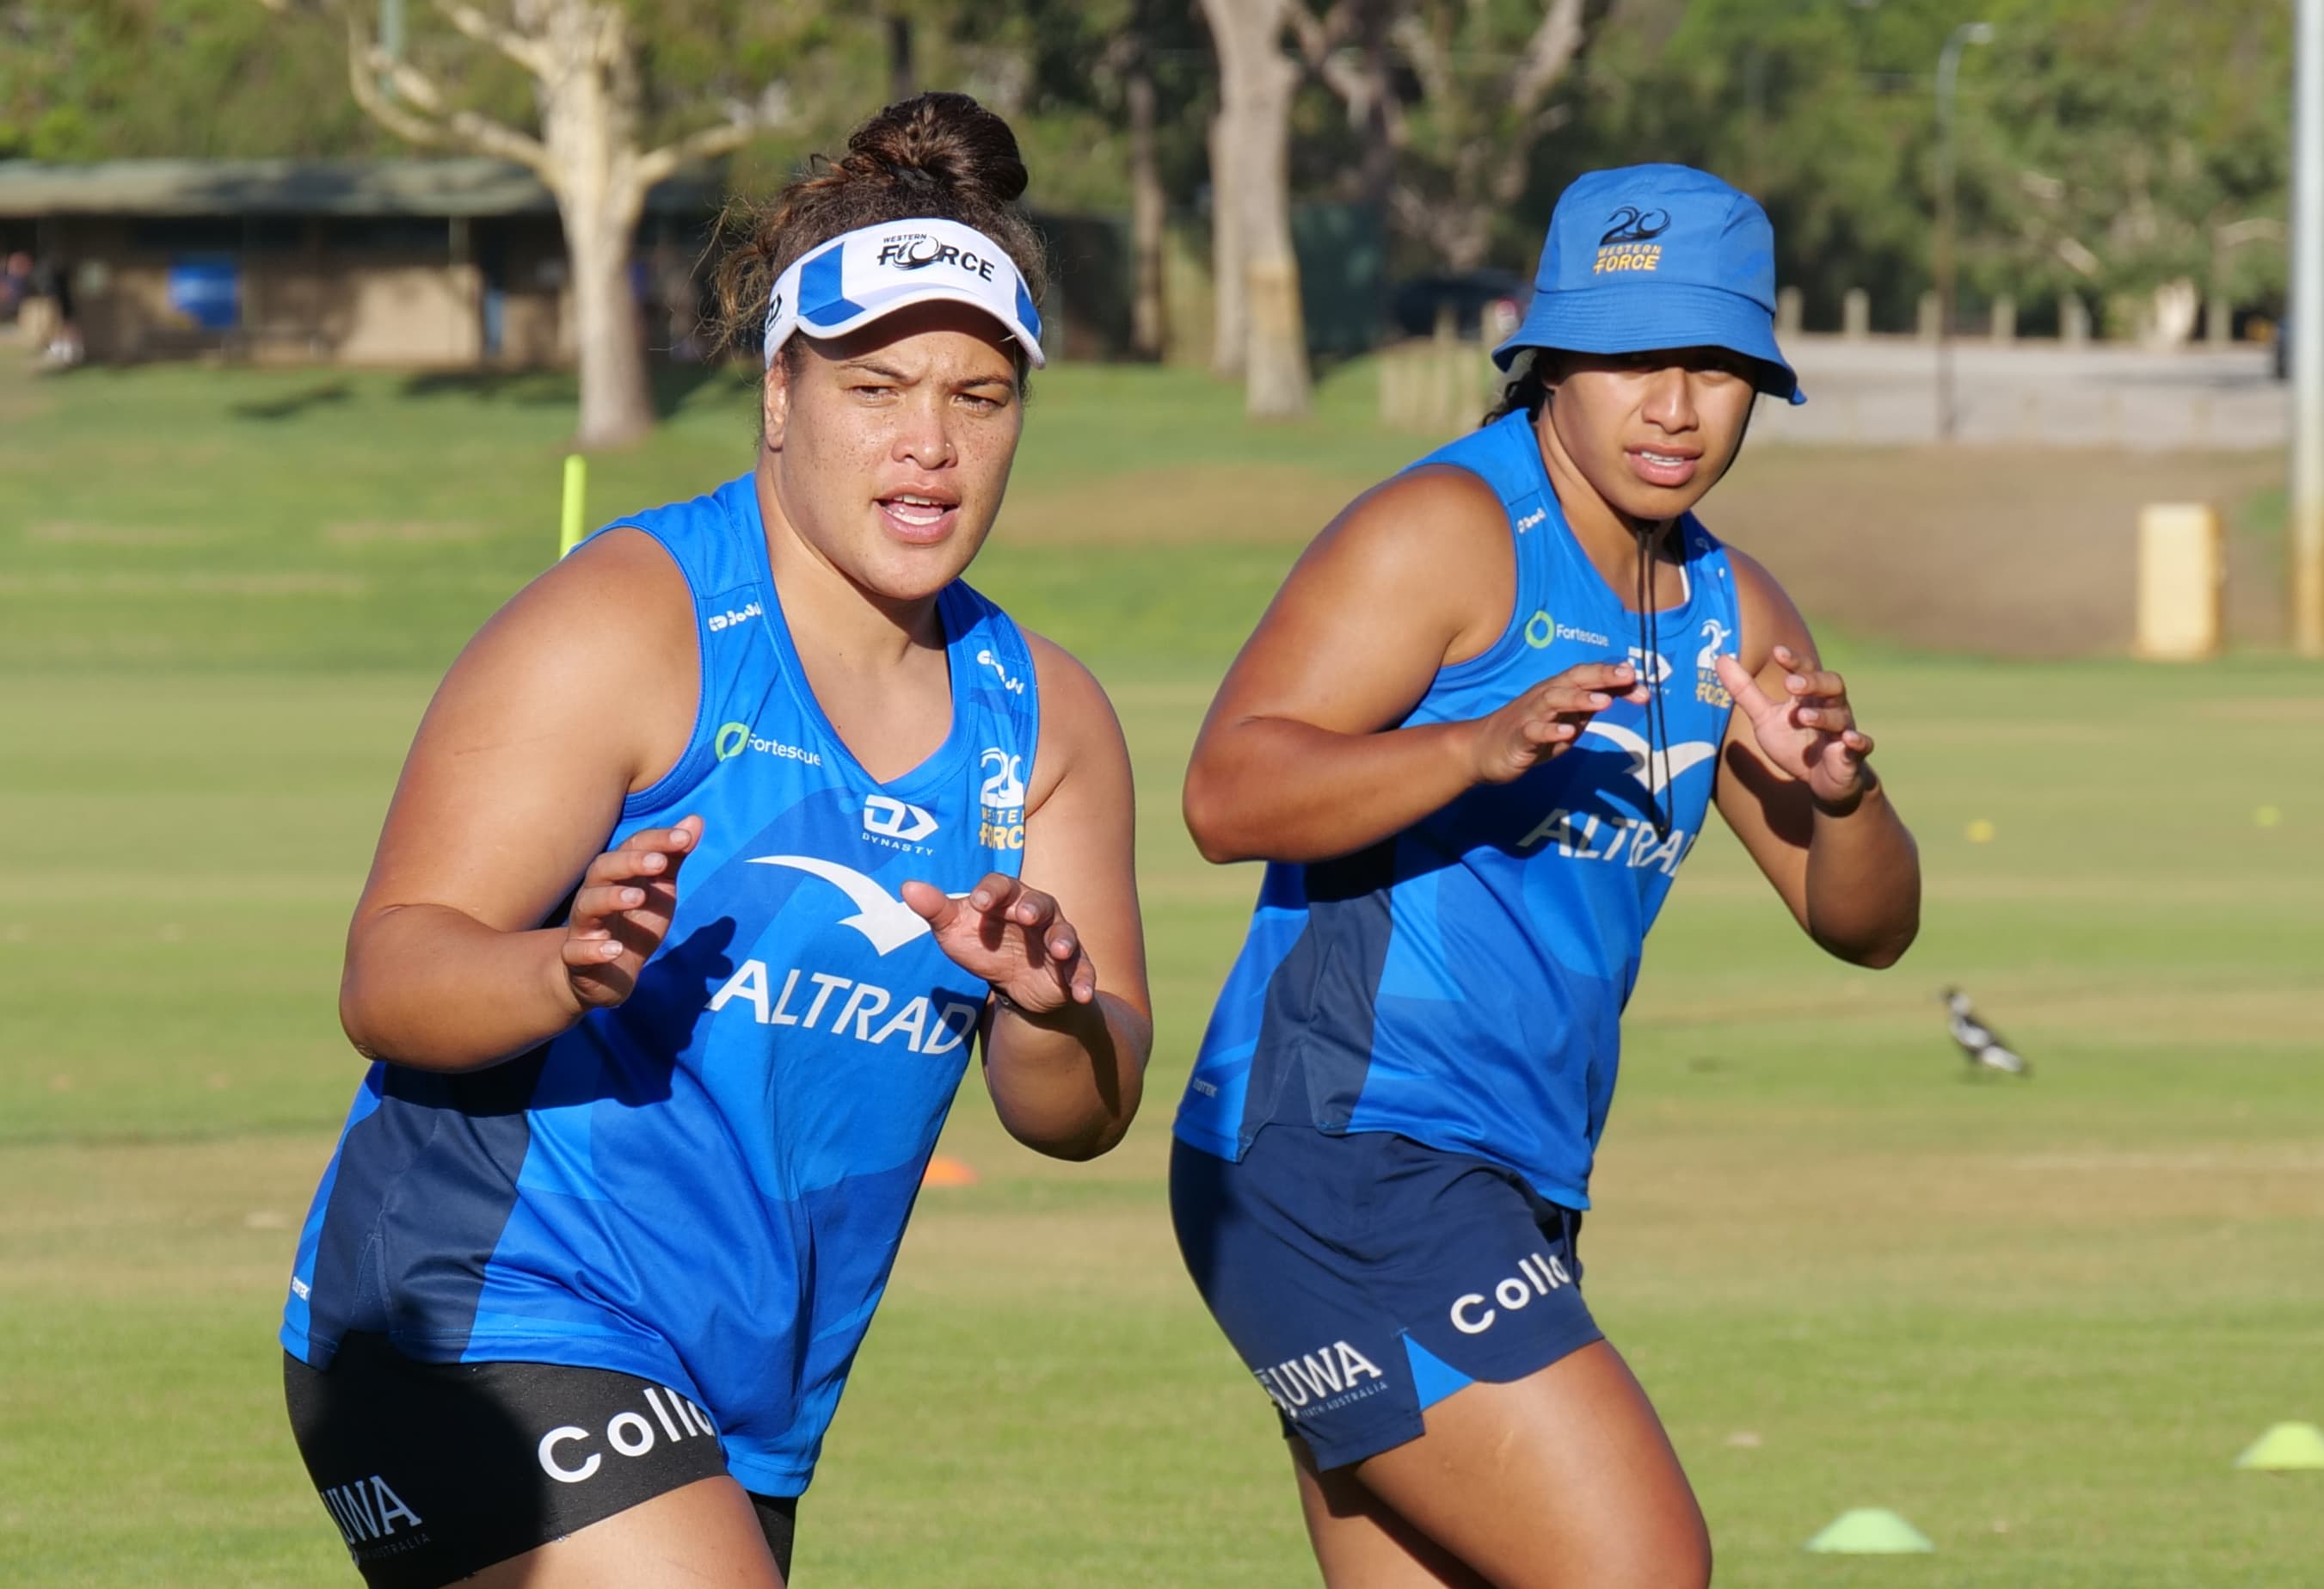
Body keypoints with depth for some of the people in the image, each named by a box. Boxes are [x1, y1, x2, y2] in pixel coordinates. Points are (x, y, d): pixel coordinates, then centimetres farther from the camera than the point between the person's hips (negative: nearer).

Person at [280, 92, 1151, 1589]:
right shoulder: (626, 625, -12)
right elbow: (388, 979, -17)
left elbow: (1079, 1117, 4)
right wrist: (569, 973, -37)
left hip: (744, 1431, 8)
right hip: (481, 1340, -8)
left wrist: (1051, 1019, -18)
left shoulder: (1042, 716, 9)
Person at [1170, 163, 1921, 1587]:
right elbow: (1229, 791, -21)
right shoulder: (1448, 532, -10)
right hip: (1338, 1162, -9)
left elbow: (1867, 925, 12)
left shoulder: (1727, 610, 15)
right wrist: (1483, 746, -36)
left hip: (1500, 1200, 9)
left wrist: (1840, 789, -11)